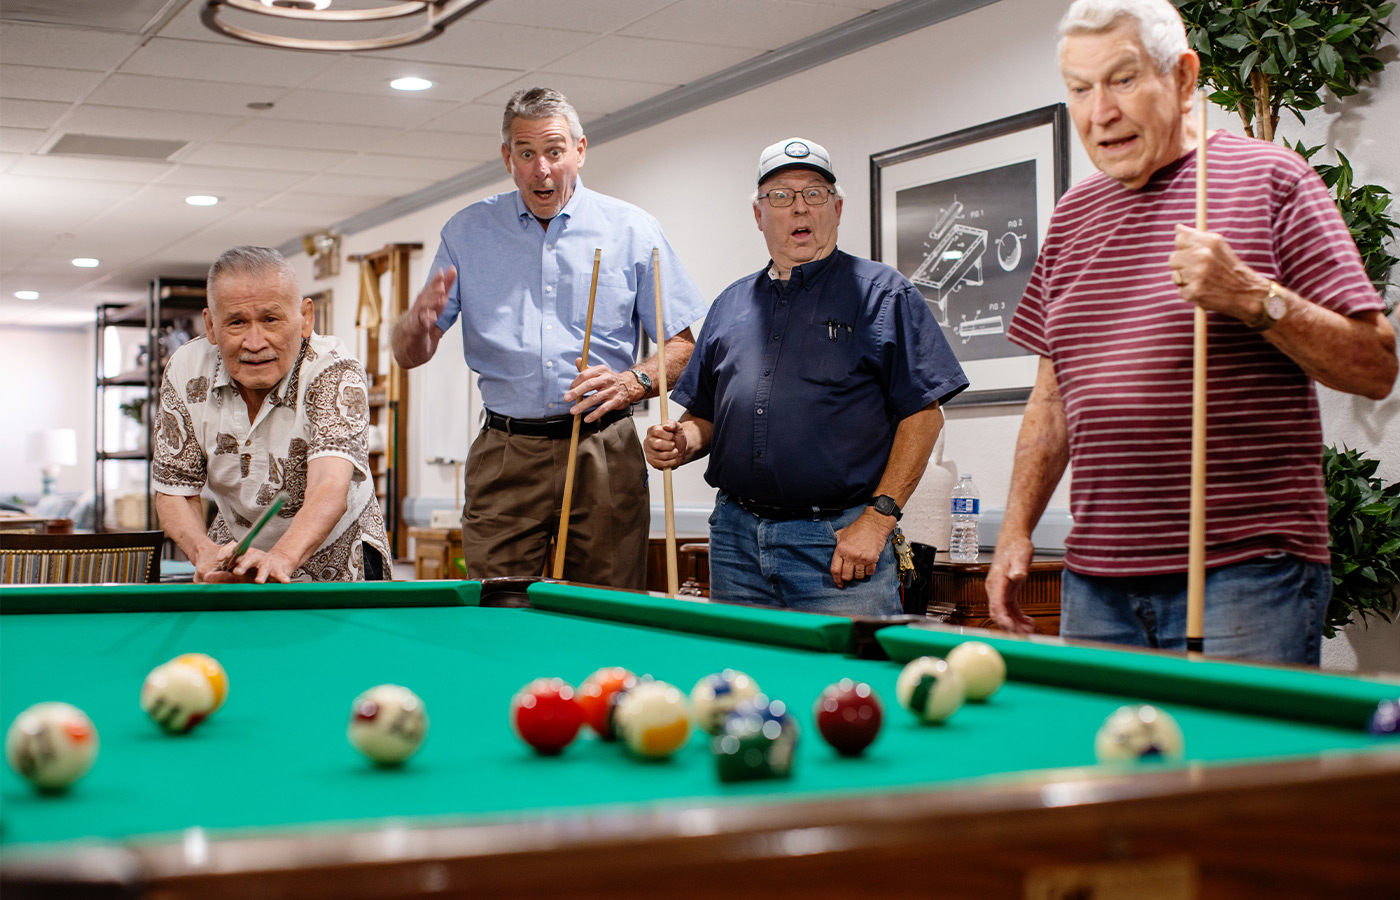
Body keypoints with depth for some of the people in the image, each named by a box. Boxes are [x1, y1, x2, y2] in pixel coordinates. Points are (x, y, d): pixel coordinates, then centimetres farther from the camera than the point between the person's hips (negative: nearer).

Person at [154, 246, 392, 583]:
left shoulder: (335, 371, -24)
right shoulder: (185, 372, -11)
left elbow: (331, 489, -38)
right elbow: (174, 491, -5)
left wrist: (281, 558, -58)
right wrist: (206, 552, -27)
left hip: (337, 559, -3)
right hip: (237, 555, 3)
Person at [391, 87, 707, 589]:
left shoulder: (633, 231, 5)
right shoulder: (467, 233, 9)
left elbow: (683, 346, 7)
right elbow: (410, 356, 9)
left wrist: (633, 382, -13)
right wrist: (419, 320, -14)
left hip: (605, 456, -1)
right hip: (505, 459, 1)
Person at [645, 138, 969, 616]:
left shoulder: (884, 293, 2)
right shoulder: (731, 304, 17)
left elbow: (923, 414, -4)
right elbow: (709, 416, 21)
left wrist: (878, 517, -12)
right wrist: (682, 442, -2)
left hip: (840, 540, -4)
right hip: (736, 535, 5)